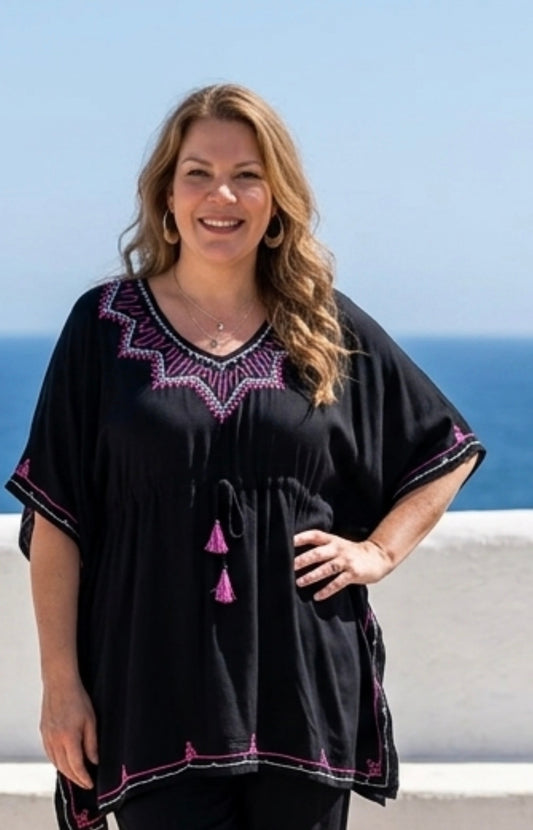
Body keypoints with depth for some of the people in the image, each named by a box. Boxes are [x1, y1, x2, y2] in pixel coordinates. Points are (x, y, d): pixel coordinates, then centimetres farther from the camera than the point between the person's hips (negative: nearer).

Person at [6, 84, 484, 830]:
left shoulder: (330, 331, 5)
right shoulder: (106, 326, 1)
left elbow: (448, 450, 16)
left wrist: (380, 550, 2)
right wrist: (61, 681, -4)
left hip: (306, 687, 2)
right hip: (156, 691, -1)